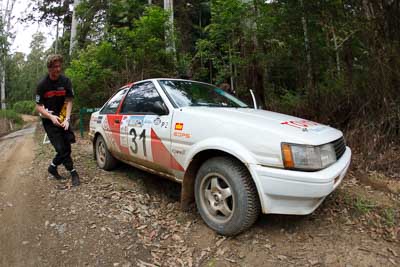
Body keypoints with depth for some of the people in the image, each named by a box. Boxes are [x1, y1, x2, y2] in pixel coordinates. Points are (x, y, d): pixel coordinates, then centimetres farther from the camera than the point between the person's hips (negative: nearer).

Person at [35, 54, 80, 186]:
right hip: (49, 120, -3)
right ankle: (73, 173, 5)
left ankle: (53, 167, 27)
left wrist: (67, 119, -18)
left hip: (62, 118, 3)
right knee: (61, 148, -10)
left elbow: (69, 101, -6)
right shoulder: (42, 84, -11)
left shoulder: (65, 81, -6)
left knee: (66, 147, 2)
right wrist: (51, 117, -25)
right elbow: (38, 106, -8)